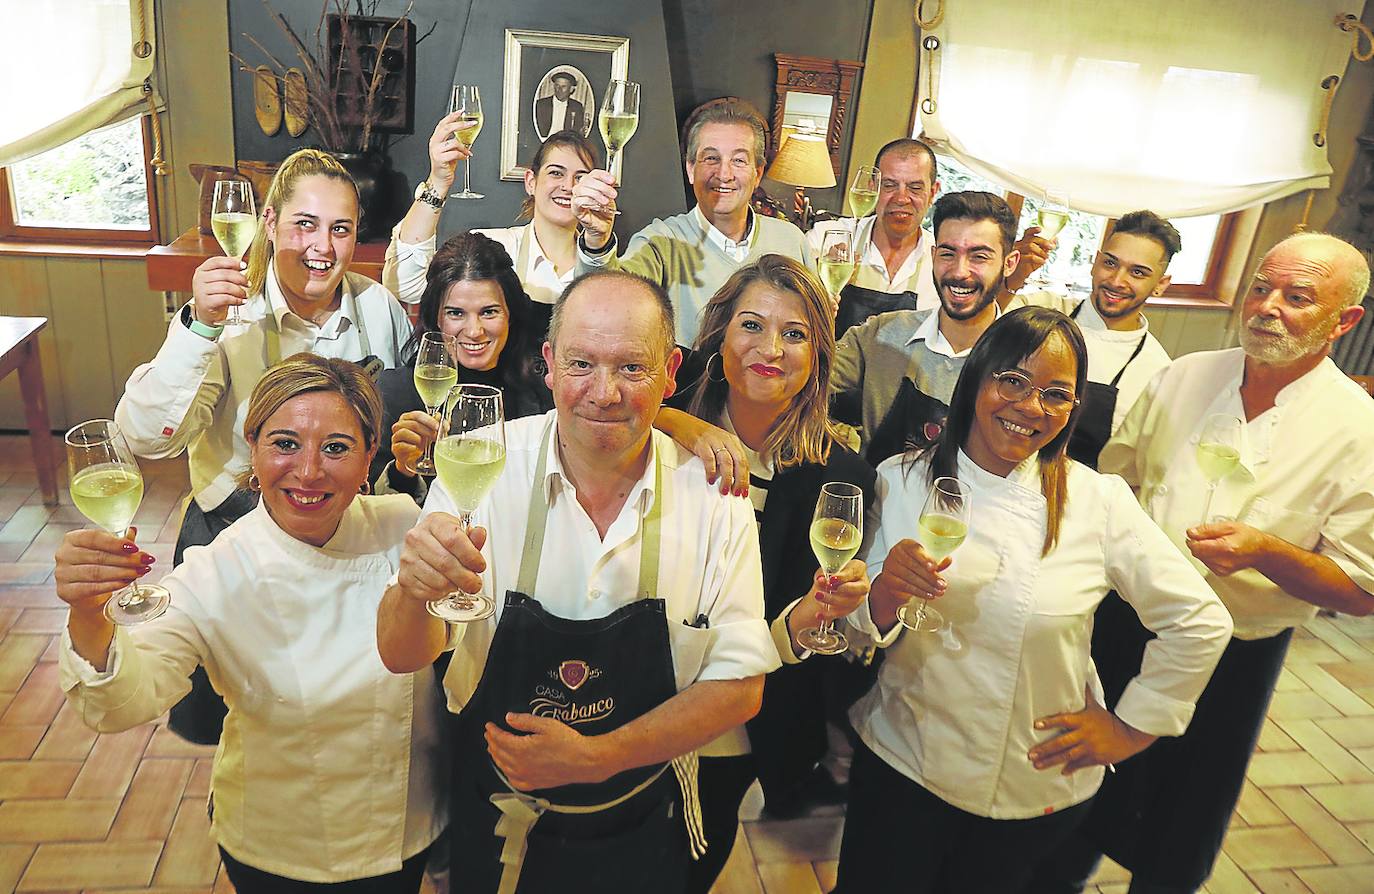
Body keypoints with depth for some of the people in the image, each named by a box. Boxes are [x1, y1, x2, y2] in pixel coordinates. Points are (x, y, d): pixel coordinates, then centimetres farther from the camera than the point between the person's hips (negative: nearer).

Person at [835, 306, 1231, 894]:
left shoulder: (1099, 503, -10)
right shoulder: (902, 482, -8)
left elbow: (1200, 623, -1)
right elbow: (857, 637, -5)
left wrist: (1132, 726, 0)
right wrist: (885, 596, -26)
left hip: (1037, 792, 0)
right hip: (903, 769, 0)